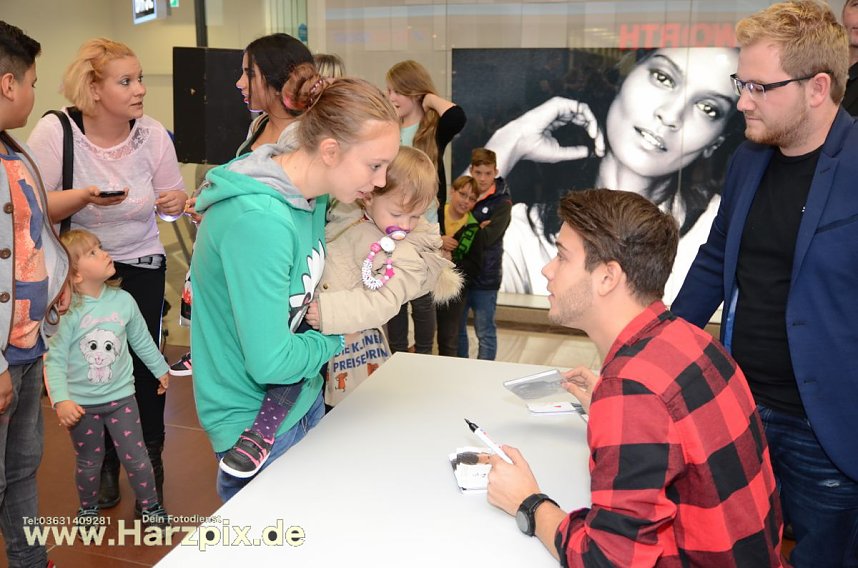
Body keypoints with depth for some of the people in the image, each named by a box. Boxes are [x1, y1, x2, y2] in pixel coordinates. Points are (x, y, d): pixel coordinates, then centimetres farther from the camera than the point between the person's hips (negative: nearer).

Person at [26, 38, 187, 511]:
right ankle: (104, 464, 29)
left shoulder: (153, 134, -7)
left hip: (141, 264, 1)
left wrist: (174, 201, -21)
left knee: (143, 362, 1)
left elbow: (174, 197, 3)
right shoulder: (54, 131, -13)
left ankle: (150, 465, 24)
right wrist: (85, 197, -28)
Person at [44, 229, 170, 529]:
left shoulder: (123, 301, -7)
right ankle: (87, 508, 41)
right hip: (81, 404, -2)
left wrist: (161, 369, 18)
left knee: (136, 457, 7)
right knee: (88, 462, 16)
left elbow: (142, 340, 8)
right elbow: (54, 360, -17)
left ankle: (150, 506, 28)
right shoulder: (67, 312, -18)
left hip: (121, 396, 2)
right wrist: (61, 400, -26)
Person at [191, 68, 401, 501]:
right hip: (256, 423, -8)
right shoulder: (258, 220, -31)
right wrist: (336, 340, -11)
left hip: (303, 400, 9)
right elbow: (270, 363, -28)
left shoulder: (314, 196, -3)